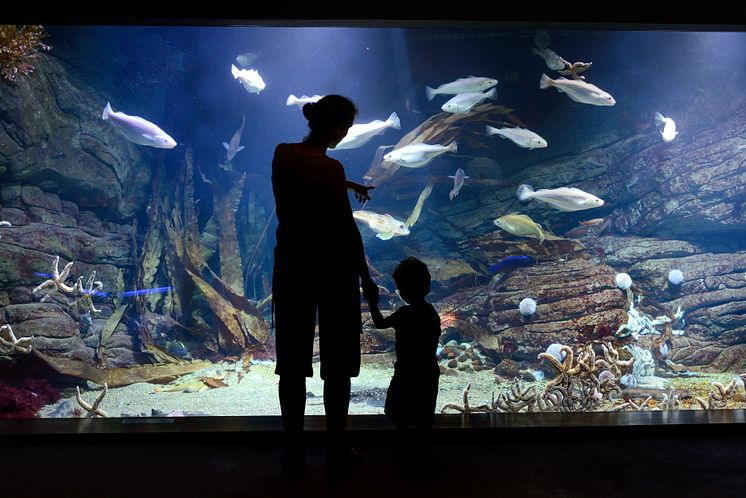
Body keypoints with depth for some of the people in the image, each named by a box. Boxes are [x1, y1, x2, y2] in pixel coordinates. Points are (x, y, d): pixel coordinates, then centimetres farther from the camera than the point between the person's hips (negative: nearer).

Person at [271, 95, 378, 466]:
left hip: (291, 268, 5)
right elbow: (347, 231, -16)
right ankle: (336, 443, 18)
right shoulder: (329, 169, -18)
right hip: (333, 271, -5)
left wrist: (347, 185, 34)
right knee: (337, 363, 9)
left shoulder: (282, 155, 1)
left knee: (292, 361, 11)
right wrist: (366, 278, -7)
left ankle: (294, 445, 18)